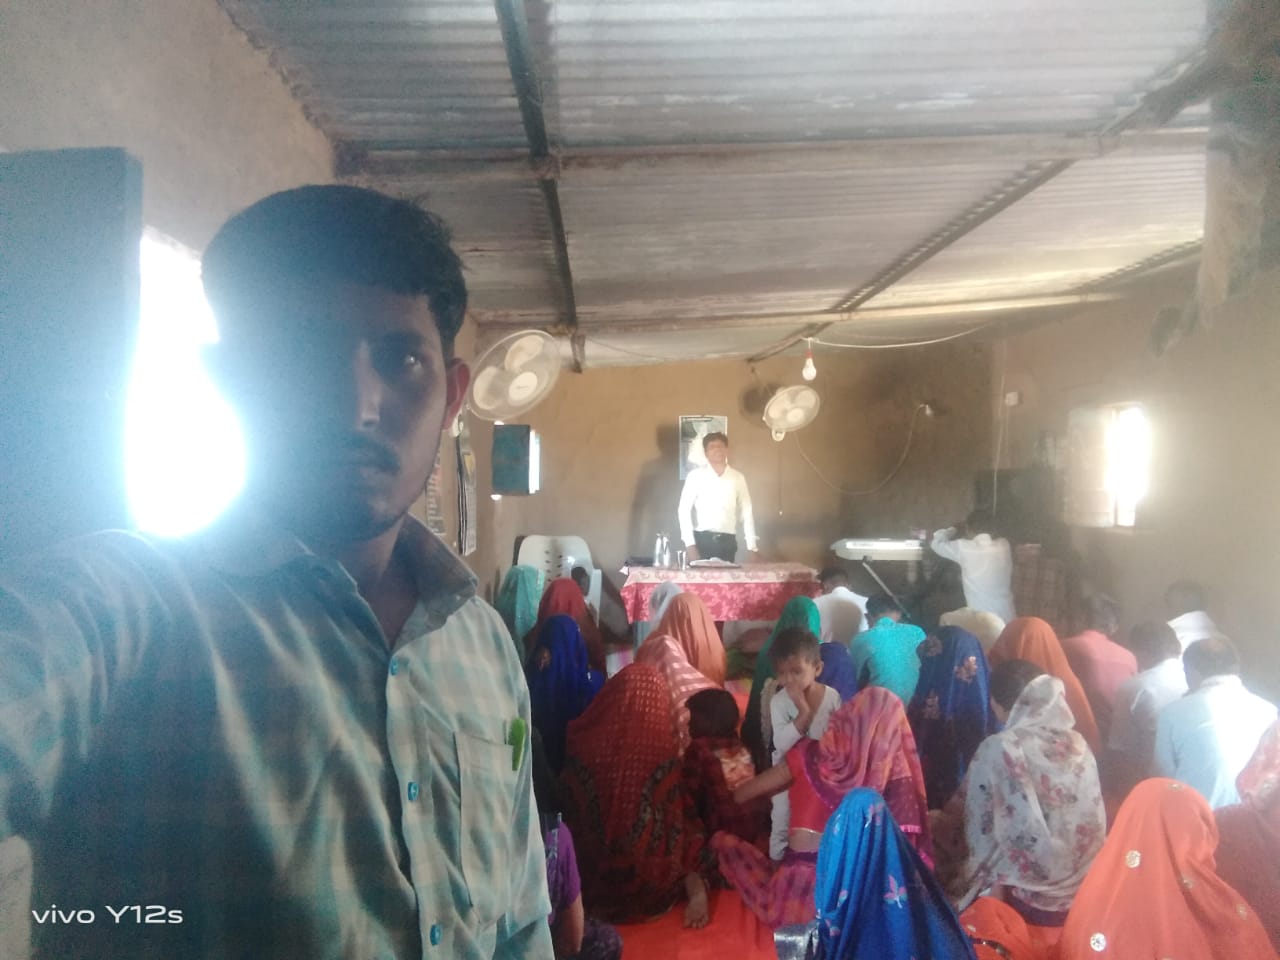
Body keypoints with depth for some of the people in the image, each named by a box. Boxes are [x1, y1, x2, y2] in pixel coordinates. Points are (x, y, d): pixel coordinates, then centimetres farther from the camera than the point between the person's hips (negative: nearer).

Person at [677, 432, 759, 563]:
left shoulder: (738, 478, 7)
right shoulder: (695, 476, -1)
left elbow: (746, 512, 9)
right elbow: (684, 510, -3)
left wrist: (752, 546, 4)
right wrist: (689, 544, -10)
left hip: (728, 541, 2)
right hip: (702, 540, -2)